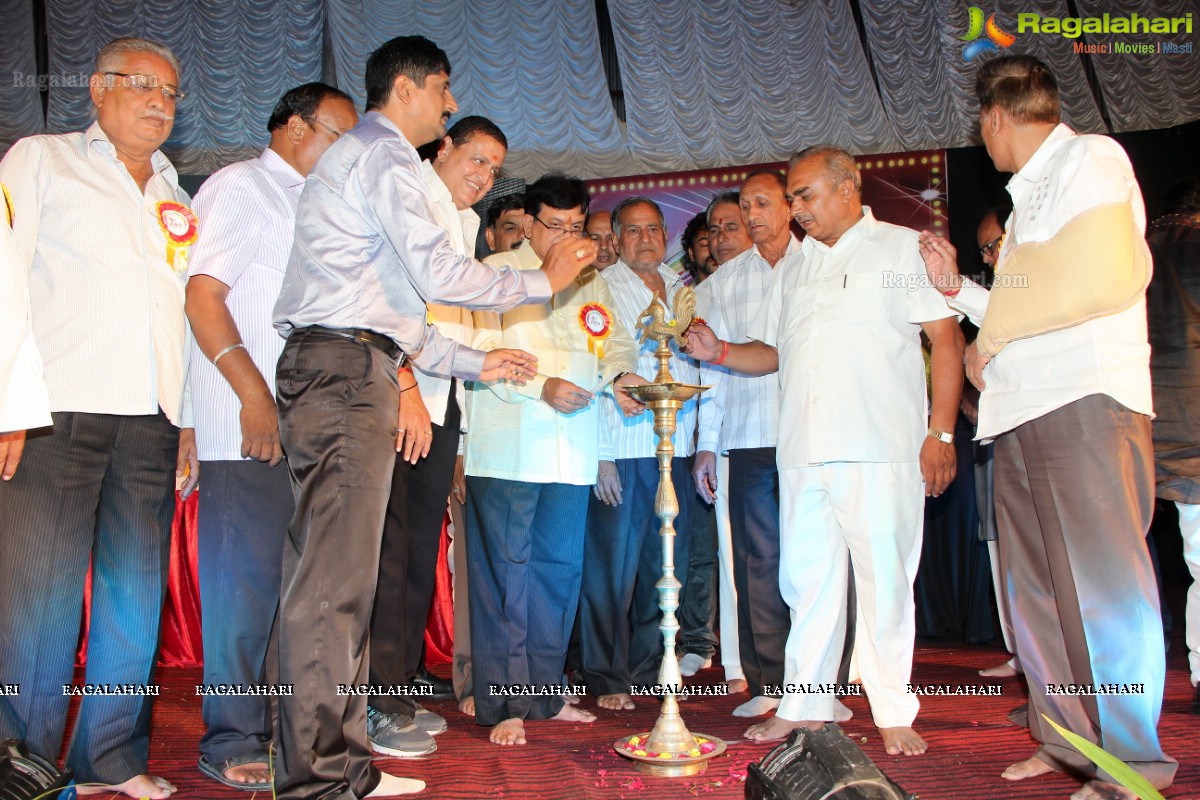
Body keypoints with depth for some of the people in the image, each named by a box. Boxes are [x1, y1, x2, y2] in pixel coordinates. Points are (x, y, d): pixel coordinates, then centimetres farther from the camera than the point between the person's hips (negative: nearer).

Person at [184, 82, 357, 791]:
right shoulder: (240, 186, 0)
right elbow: (202, 294, -10)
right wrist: (253, 393, -17)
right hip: (248, 421, -7)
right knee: (247, 577, -5)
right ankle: (232, 742, 6)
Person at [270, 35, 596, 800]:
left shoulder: (360, 157, 31)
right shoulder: (385, 156, -1)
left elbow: (393, 304, 28)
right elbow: (438, 275, -13)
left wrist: (477, 361, 26)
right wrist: (545, 280, 0)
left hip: (333, 367, 10)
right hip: (348, 368, -10)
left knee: (338, 574, 8)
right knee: (334, 578, -11)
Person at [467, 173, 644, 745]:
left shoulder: (592, 283, 21)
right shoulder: (497, 273, 3)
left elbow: (616, 342, 18)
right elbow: (482, 351, -8)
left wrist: (622, 374, -4)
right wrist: (542, 386, -17)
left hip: (573, 447, 6)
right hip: (507, 446, -5)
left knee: (559, 567, 10)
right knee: (505, 569, -4)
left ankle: (544, 693, 23)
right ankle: (505, 704, 4)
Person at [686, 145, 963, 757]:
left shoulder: (902, 248, 6)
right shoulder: (795, 270, 22)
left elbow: (947, 339, -1)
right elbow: (772, 352, 25)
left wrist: (940, 434, -8)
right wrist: (719, 352, 6)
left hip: (879, 450, -5)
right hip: (803, 451, 5)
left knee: (884, 580, -1)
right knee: (807, 579, 7)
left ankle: (894, 714, 12)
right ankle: (804, 706, 17)